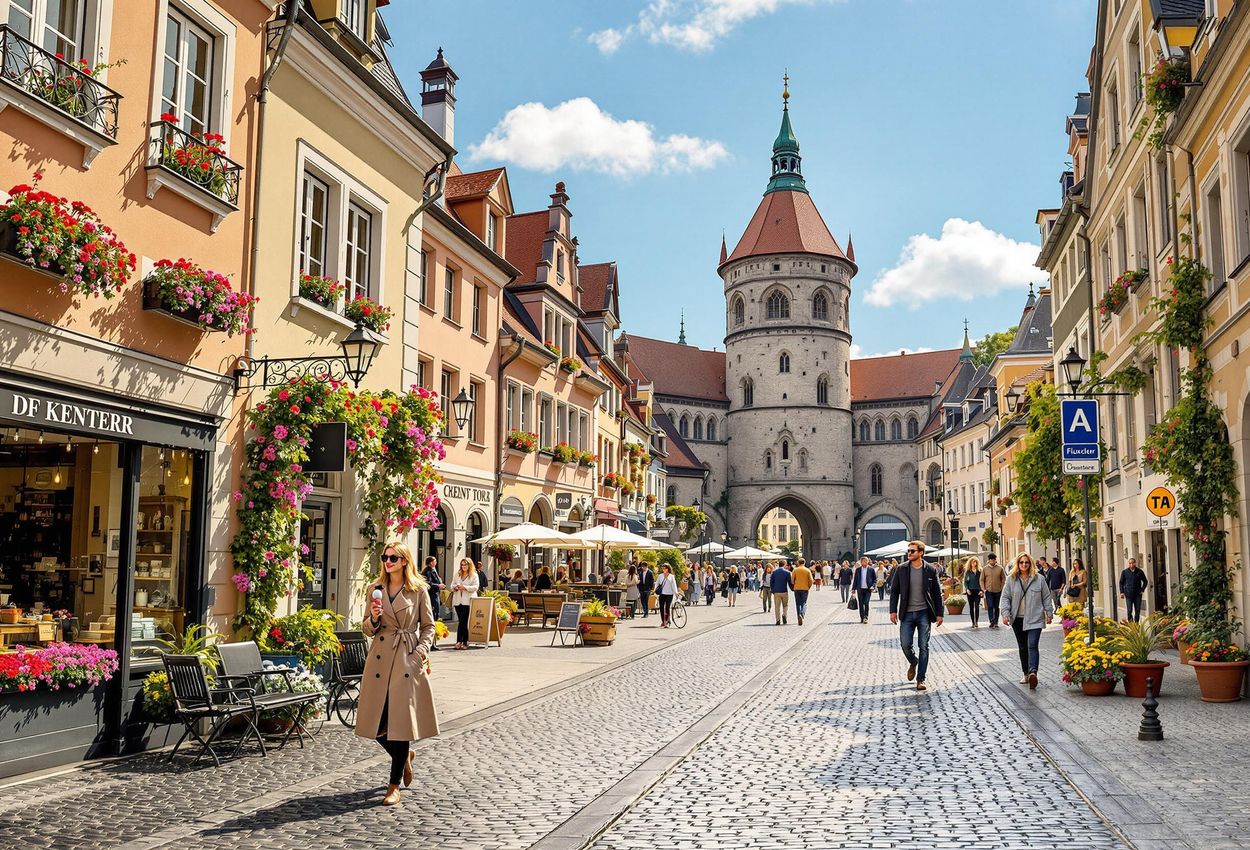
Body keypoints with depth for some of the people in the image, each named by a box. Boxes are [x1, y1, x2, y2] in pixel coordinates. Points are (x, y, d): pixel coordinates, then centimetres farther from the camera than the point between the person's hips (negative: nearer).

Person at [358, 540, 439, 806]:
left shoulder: (419, 590, 0)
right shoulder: (376, 589, 9)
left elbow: (428, 627, 4)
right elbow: (367, 629, 12)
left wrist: (421, 652, -10)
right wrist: (373, 618, -9)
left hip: (407, 660, -3)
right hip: (380, 660, 3)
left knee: (401, 719, -3)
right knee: (377, 724, 3)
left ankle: (394, 785, 8)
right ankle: (404, 756, 33)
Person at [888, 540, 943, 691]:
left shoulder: (930, 570, 1)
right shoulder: (901, 570, 2)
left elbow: (937, 593, 5)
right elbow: (894, 591, 5)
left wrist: (939, 614, 1)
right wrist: (893, 611, -3)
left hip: (924, 613, -1)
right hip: (907, 614, 1)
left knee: (923, 646, 0)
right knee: (905, 644, -4)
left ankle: (920, 679, 7)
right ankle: (913, 662, 30)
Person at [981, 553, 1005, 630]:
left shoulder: (1000, 568, 2)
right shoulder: (984, 569, 3)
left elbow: (1003, 579, 6)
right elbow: (982, 580, 7)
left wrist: (1002, 588, -2)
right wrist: (983, 589, -3)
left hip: (998, 591, 1)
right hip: (988, 591, -1)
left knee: (996, 607, 8)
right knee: (990, 606, -11)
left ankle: (996, 623, 17)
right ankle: (991, 622, -12)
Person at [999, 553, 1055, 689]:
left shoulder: (1039, 579, 1)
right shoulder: (1011, 580, 3)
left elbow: (1046, 597, 8)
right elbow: (1006, 598, 5)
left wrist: (1049, 613, 7)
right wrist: (1005, 614, -5)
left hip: (1034, 619, -3)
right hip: (1017, 619, 3)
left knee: (1032, 646, -17)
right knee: (1022, 648, 11)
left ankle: (1033, 672, -30)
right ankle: (1026, 674, 21)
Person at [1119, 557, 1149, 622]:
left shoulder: (1140, 572, 4)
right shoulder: (1124, 572, 4)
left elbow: (1145, 582, 16)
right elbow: (1121, 582, 10)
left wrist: (1142, 590, 4)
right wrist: (1122, 592, 1)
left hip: (1137, 595, 1)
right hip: (1128, 595, -1)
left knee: (1137, 611, 3)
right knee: (1129, 611, -4)